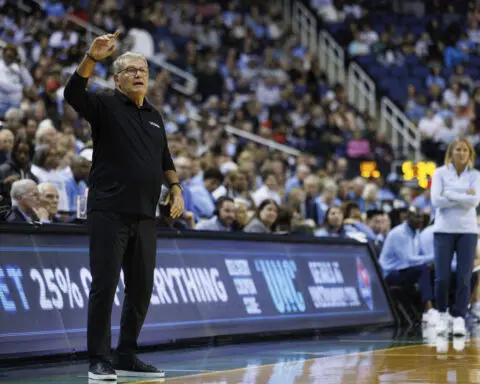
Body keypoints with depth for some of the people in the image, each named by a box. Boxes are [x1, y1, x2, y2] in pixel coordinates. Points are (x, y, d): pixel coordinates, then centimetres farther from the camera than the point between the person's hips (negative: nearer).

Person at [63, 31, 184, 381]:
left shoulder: (154, 116, 17)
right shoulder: (106, 106, -1)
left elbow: (164, 158, 29)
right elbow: (73, 93, -20)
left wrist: (175, 187, 17)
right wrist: (93, 57, -32)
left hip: (145, 217, 6)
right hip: (109, 213, -6)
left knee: (141, 289, 7)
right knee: (105, 285, -7)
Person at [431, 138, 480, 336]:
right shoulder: (440, 173, 2)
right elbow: (436, 201, -11)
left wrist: (449, 195, -12)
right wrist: (464, 197, -11)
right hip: (444, 229, -1)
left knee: (464, 277, -3)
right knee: (442, 277, -2)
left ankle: (459, 318, 6)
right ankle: (443, 314, 18)